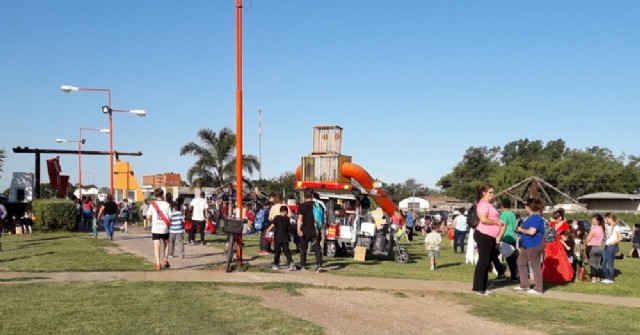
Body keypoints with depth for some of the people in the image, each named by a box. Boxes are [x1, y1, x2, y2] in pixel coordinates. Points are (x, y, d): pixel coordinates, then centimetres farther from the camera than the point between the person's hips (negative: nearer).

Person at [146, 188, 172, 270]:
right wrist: (169, 222, 13)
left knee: (156, 246, 0)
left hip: (155, 228, 0)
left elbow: (148, 217, -4)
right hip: (165, 228, 0)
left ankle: (158, 264, -6)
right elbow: (170, 216, -7)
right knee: (166, 244, 21)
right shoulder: (166, 204, -3)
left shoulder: (152, 205, -1)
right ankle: (166, 260, 13)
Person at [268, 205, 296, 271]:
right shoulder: (287, 219, 2)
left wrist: (268, 230, -5)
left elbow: (272, 225, -15)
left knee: (277, 251, 7)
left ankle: (276, 265, 14)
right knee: (286, 250, 4)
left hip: (278, 238, -2)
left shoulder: (277, 217, -8)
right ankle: (291, 262, -13)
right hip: (285, 238, 2)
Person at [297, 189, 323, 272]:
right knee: (317, 248, 1)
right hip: (315, 231, 2)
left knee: (303, 248, 13)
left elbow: (300, 218, -18)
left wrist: (298, 229, -24)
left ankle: (303, 266, 18)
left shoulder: (302, 206, -7)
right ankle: (319, 265, -14)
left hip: (305, 231, -2)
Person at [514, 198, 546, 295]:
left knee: (535, 266, -3)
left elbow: (532, 231, -27)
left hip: (534, 245, -11)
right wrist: (521, 229, 7)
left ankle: (538, 289, 6)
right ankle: (524, 285, 23)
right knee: (521, 262, 16)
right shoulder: (532, 217, 15)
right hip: (528, 245, 11)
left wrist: (521, 230, -12)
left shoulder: (536, 218, -18)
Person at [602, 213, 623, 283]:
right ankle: (607, 278, 20)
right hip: (606, 247, 8)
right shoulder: (607, 226, 13)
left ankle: (611, 279, 11)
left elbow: (620, 238, -14)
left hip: (612, 247, -8)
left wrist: (612, 243, -15)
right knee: (603, 264, 9)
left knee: (610, 264, 0)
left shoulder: (616, 227, -9)